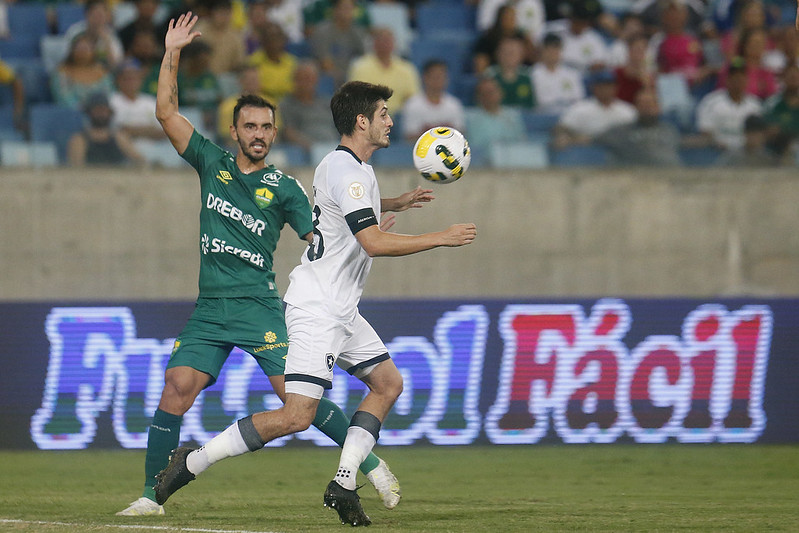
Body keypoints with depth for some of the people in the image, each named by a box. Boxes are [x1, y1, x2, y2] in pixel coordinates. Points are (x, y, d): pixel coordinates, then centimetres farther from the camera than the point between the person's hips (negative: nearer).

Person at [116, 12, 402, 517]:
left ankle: (371, 464, 0)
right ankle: (152, 494, -2)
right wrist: (172, 53, 2)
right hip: (209, 310, 3)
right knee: (176, 390, -10)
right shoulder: (213, 163, 11)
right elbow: (167, 112, 8)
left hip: (260, 307, -3)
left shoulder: (284, 188, 4)